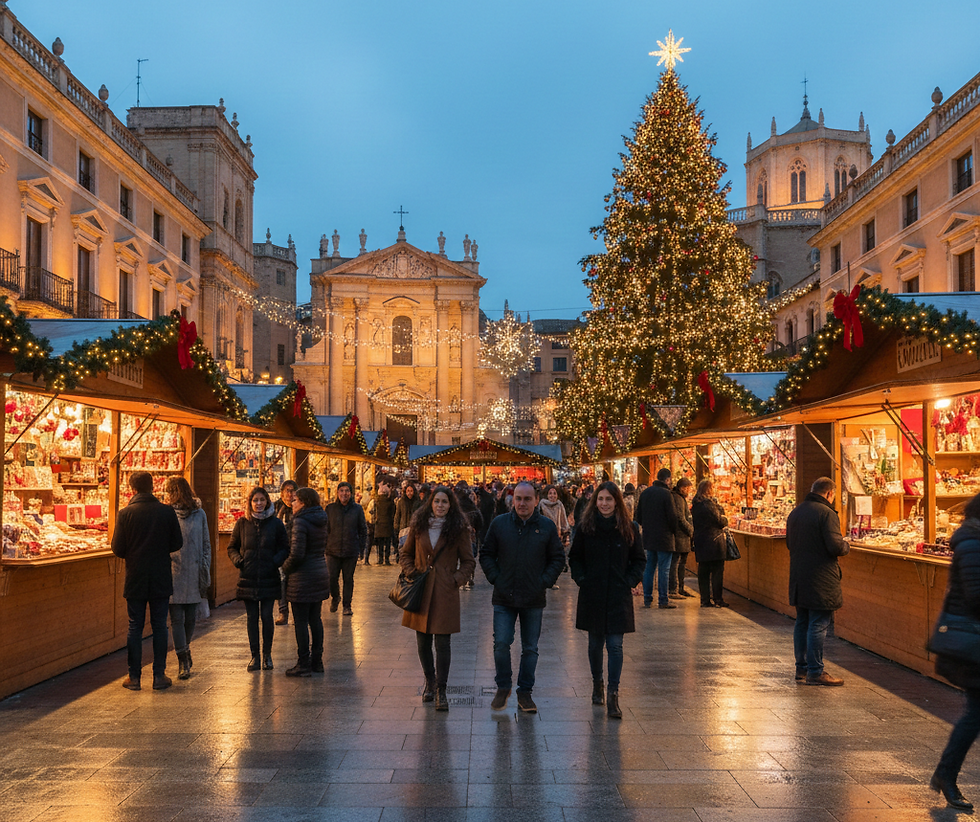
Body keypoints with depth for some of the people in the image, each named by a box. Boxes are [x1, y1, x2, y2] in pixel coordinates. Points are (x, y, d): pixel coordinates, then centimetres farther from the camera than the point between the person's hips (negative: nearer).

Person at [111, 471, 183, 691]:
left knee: (135, 627, 8)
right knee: (160, 626, 8)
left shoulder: (125, 514, -8)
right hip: (161, 580, 0)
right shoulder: (167, 512, -6)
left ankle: (134, 677, 11)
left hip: (135, 578, 0)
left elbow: (117, 549, -6)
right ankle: (159, 676, 11)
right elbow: (177, 543, 0)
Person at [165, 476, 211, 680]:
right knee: (176, 618, -2)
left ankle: (185, 648, 33)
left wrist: (205, 572, 4)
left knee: (191, 618, 8)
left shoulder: (199, 514, 5)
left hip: (193, 573, 1)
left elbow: (206, 544, 10)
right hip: (173, 573, -1)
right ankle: (182, 660, 3)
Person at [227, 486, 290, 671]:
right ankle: (254, 656, 14)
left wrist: (276, 561, -12)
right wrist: (238, 560, -5)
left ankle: (267, 655, 15)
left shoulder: (276, 523, 2)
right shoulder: (242, 523, 5)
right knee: (251, 617, 5)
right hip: (248, 578, 1)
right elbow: (232, 547, 13)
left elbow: (285, 548, 5)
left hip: (269, 578, -1)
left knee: (267, 616, 0)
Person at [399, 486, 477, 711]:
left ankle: (441, 691, 2)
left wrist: (456, 580, -8)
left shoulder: (459, 529, -1)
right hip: (420, 589, 3)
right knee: (422, 641, 10)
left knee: (442, 642, -6)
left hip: (445, 592, -3)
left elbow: (469, 562, 4)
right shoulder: (418, 525, 6)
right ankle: (429, 682, 30)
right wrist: (412, 574, 0)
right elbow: (405, 554, 16)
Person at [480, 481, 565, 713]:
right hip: (504, 598, 0)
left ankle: (525, 692, 21)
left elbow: (558, 559, 6)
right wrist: (495, 578, -4)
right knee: (501, 644, -4)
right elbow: (486, 554, 7)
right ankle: (503, 687, 17)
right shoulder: (499, 524, 1)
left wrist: (545, 581, -5)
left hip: (534, 599, 0)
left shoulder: (547, 526, 0)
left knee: (530, 648, 8)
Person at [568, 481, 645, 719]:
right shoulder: (586, 527, -1)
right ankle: (597, 684, 33)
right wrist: (581, 579, -3)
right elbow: (574, 558, 9)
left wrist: (630, 581, -4)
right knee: (595, 643, 13)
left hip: (619, 595, -1)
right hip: (592, 595, 1)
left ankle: (613, 695, -4)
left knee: (615, 645, -6)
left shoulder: (629, 528, -1)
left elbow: (639, 560, 7)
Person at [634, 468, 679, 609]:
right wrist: (674, 531, 1)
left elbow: (638, 515, 13)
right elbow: (671, 516, -14)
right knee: (664, 569, -2)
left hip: (648, 537, 7)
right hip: (664, 538, -6)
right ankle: (663, 600, -1)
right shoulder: (665, 493, -13)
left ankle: (647, 599, 13)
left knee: (649, 568, 11)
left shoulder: (645, 493, 8)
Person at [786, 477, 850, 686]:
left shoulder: (795, 513, 11)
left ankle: (801, 668, 22)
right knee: (818, 625, -4)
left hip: (798, 578, 8)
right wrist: (846, 546, 0)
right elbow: (835, 546, -20)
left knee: (802, 623, 15)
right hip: (821, 580, -8)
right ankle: (815, 672, -2)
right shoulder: (826, 513, -15)